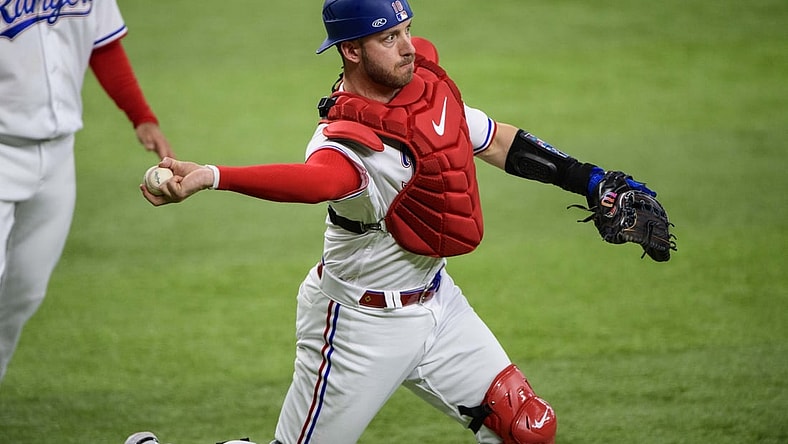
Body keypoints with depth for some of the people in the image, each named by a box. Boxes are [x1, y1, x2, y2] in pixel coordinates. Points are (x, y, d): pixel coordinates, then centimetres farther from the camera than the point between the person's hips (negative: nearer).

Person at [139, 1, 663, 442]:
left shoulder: (424, 76, -5)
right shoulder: (348, 143, -29)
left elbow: (495, 141, 10)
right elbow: (314, 179, -52)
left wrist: (589, 179, 11)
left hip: (437, 302, 7)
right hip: (363, 326, -7)